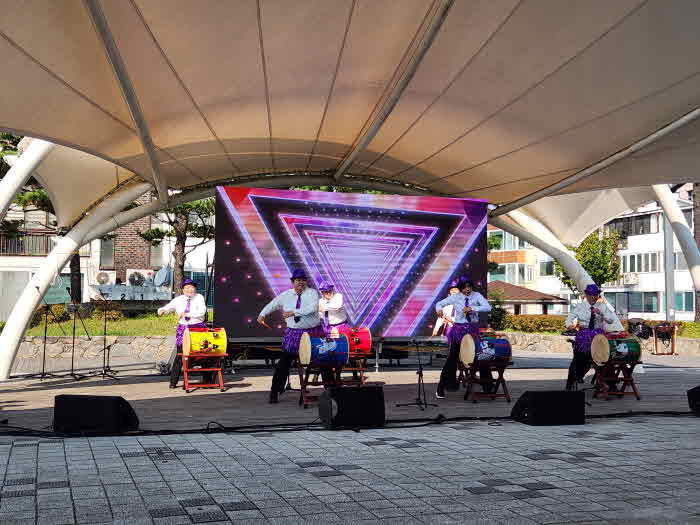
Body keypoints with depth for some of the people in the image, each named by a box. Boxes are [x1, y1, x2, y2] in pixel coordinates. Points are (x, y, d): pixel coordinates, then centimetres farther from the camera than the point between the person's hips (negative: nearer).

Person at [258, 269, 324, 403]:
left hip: (313, 333, -2)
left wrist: (294, 312, -25)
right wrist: (262, 314, 7)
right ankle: (275, 392, 11)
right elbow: (273, 304, 17)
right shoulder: (286, 295, 5)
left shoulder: (312, 293, -5)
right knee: (284, 363, 1)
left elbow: (312, 308, -21)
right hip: (293, 333, 2)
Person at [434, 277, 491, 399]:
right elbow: (440, 303, 2)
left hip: (473, 329, 1)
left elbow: (488, 307, -17)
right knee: (452, 358, -1)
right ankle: (441, 388, 8)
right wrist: (439, 310, -22)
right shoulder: (455, 297, -6)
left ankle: (487, 387, 21)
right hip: (459, 329, -1)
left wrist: (472, 308, -30)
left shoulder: (477, 295, -5)